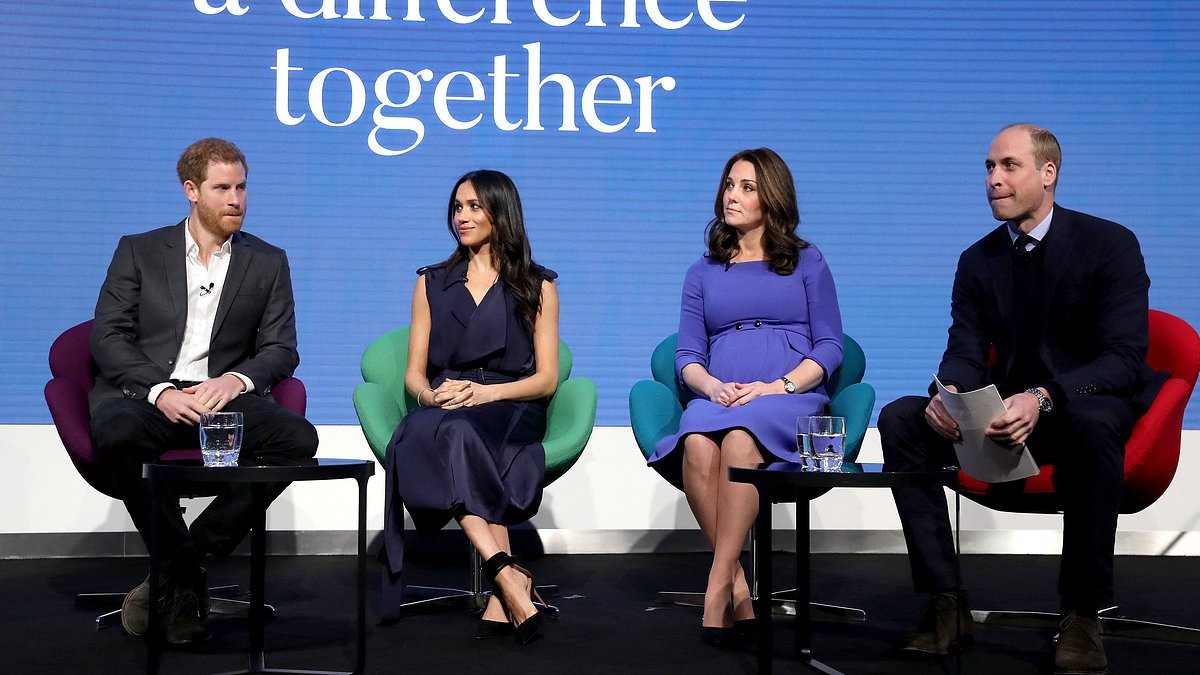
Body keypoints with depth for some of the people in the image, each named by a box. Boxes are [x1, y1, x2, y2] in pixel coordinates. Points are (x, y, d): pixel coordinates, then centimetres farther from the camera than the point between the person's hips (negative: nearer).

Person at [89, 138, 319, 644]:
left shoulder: (268, 262, 16)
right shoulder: (138, 251, 13)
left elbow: (281, 349, 10)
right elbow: (107, 337, 3)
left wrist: (236, 379, -13)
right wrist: (159, 391, -15)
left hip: (223, 395, 2)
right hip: (143, 395, -1)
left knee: (298, 437, -29)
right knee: (117, 433, -38)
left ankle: (176, 569, -19)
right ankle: (184, 575, -19)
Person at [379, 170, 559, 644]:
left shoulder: (537, 286, 14)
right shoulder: (432, 283, 22)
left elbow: (546, 379, 5)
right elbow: (414, 374, 15)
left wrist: (486, 392, -13)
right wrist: (431, 395, -10)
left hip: (511, 413, -2)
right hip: (441, 413, 2)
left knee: (453, 433, -38)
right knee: (423, 433, -36)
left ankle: (501, 595, -43)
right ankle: (509, 578, -46)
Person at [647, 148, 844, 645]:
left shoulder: (806, 262, 16)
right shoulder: (703, 273, 23)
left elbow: (830, 346, 7)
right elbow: (687, 355, 15)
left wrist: (779, 386, -10)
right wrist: (712, 386, -9)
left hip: (793, 397, -2)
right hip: (718, 397, 2)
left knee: (740, 438, -38)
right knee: (697, 445, -35)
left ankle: (717, 586, -35)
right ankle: (737, 586, -27)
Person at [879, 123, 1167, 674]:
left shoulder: (1110, 244, -9)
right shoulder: (978, 261, 6)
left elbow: (1124, 358, -18)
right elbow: (966, 353, 0)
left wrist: (1043, 398, -36)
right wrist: (948, 392, -26)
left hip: (1093, 406, -5)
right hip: (1009, 414, 5)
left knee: (1092, 421, -41)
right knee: (900, 419, -17)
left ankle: (1082, 614, -27)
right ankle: (947, 604, -17)